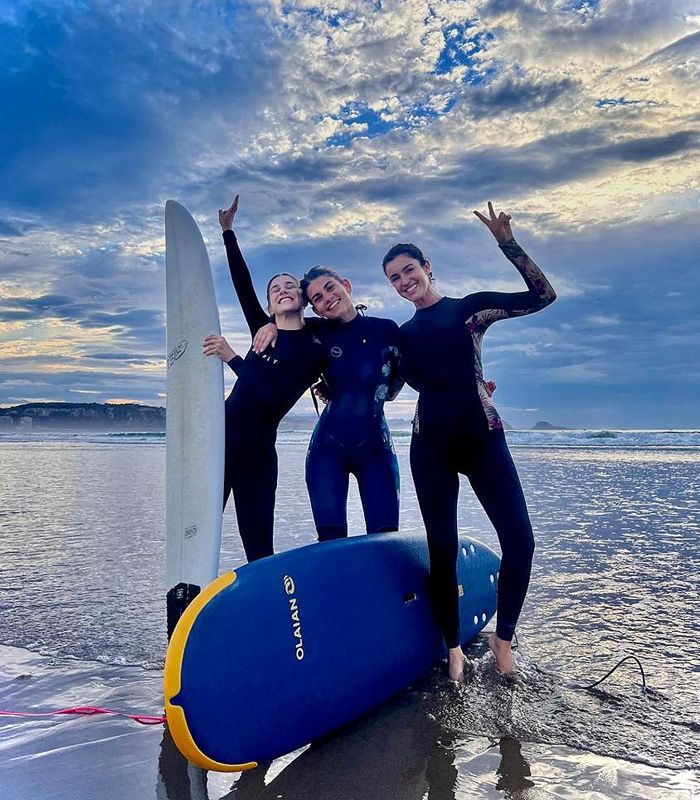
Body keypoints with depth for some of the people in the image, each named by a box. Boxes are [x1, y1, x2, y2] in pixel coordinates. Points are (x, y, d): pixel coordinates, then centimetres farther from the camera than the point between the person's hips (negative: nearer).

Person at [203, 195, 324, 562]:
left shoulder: (313, 350, -7)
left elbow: (273, 398, -18)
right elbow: (243, 285, 7)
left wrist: (231, 357, -20)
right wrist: (228, 231, 6)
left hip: (256, 452, -4)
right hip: (221, 439, 5)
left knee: (258, 549, 0)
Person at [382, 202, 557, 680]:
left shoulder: (471, 308, 8)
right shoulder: (403, 334, 16)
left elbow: (543, 296, -1)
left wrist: (507, 242, -8)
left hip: (482, 437, -2)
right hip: (431, 444, 2)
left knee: (520, 540, -10)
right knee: (443, 548, 1)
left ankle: (503, 637, 12)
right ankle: (454, 647, 18)